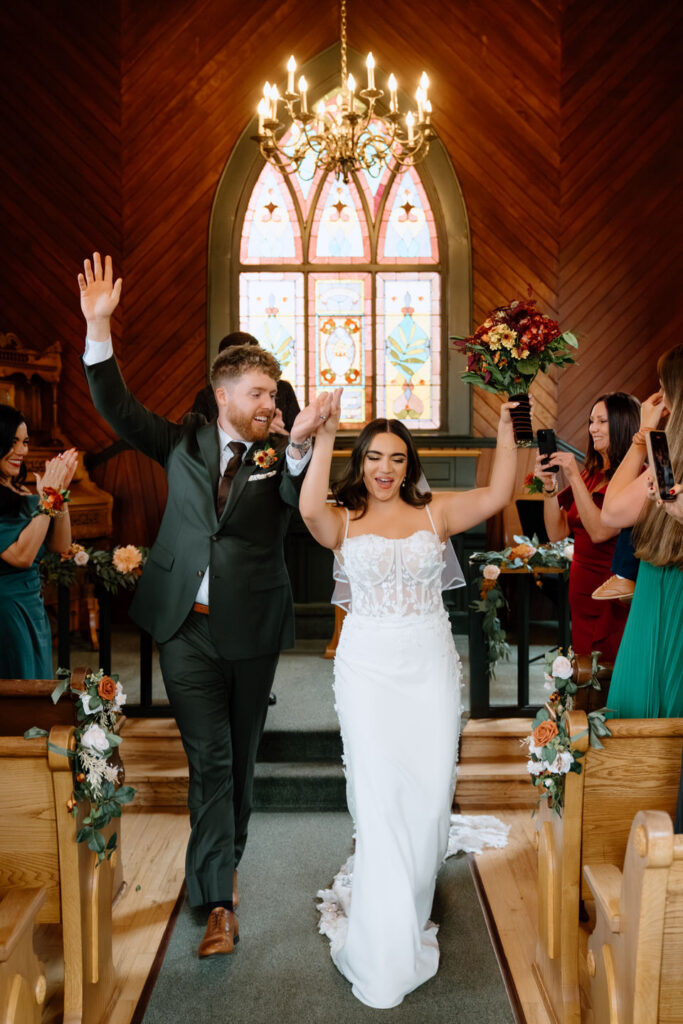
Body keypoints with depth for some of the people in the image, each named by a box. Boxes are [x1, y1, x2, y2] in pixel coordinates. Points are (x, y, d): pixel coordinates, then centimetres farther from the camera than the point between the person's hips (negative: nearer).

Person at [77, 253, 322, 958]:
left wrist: (300, 446, -40)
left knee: (241, 754, 14)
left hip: (251, 631, 0)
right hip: (187, 628, 0)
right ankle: (220, 900, 11)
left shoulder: (279, 458, -2)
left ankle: (220, 863, 37)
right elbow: (119, 410, -2)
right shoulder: (183, 442, 5)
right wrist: (99, 328, -13)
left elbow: (304, 506, -22)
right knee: (208, 756, 2)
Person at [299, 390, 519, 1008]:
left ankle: (411, 904, 29)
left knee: (431, 786, 3)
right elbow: (310, 510, -21)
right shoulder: (344, 520, 2)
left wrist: (506, 429, -15)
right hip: (369, 664, -2)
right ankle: (385, 950, 13)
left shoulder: (435, 512, 6)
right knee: (379, 789, -2)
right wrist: (324, 439, -28)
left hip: (431, 662, 2)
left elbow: (497, 496, -7)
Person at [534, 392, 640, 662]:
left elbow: (600, 531, -23)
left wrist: (574, 478, -21)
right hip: (581, 590, 7)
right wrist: (549, 486, -6)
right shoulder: (590, 474, 7)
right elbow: (557, 532, 7)